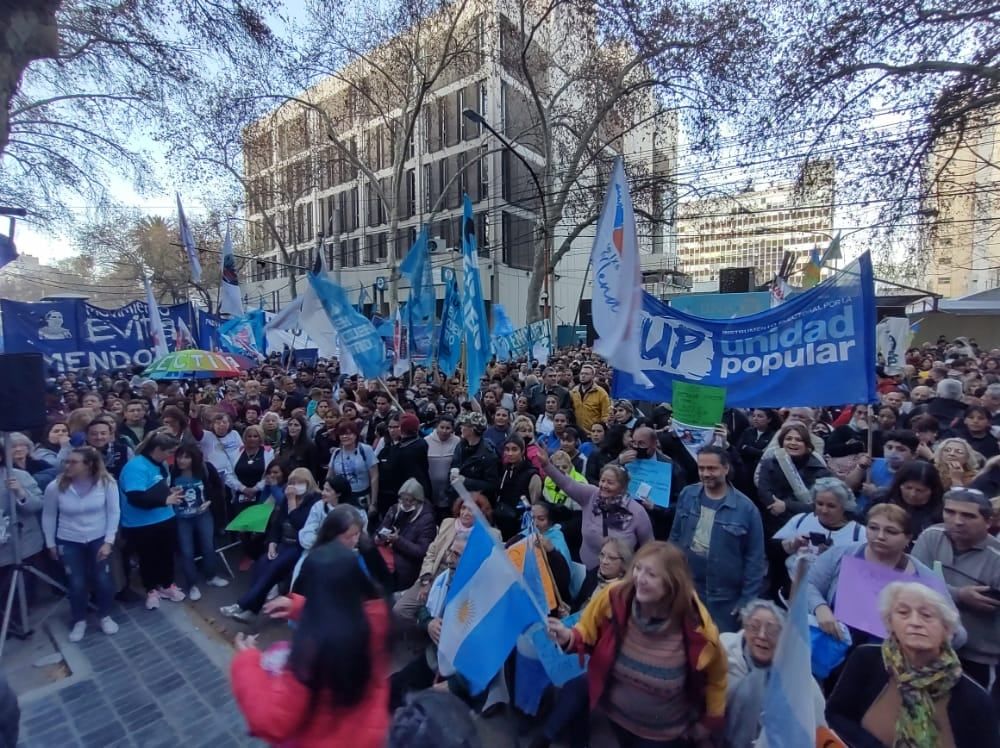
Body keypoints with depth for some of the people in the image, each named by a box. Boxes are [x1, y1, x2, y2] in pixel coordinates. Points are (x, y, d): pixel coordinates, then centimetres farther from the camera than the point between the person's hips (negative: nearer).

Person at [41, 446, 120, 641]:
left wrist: (108, 542, -13)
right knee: (76, 584, 5)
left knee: (103, 580, 4)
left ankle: (105, 616, 29)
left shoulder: (106, 482, -19)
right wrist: (50, 543, 6)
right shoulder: (55, 487, -15)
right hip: (69, 542, 1)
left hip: (99, 539, -1)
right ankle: (79, 621, 30)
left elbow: (114, 513, -12)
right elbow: (48, 516, 1)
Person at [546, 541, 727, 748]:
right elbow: (588, 633, -8)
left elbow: (715, 678, -7)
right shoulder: (614, 598, -28)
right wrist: (569, 638, -28)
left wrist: (710, 722, 3)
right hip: (617, 715, 3)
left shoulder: (697, 629, -29)